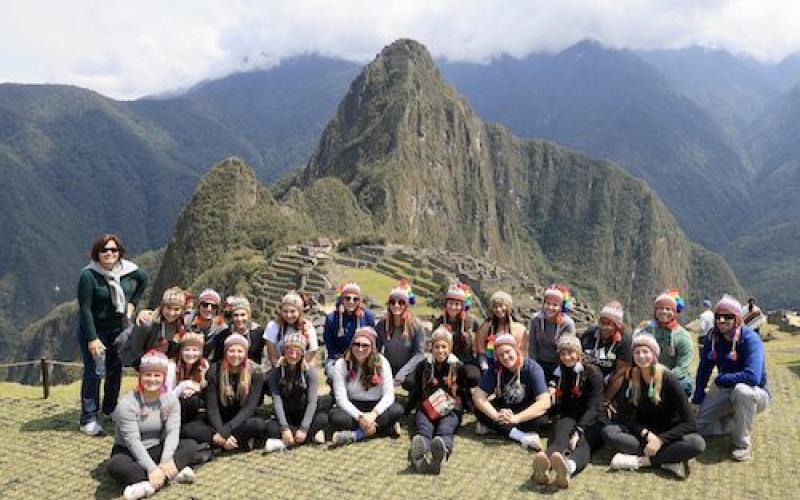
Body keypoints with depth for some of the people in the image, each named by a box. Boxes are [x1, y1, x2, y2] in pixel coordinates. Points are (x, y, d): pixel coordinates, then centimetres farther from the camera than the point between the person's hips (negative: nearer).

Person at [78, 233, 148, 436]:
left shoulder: (127, 270, -7)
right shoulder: (88, 275, -20)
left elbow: (143, 279, 16)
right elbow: (85, 309, -19)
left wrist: (132, 303, 7)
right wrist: (92, 339, -21)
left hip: (118, 328, 5)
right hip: (93, 330, -5)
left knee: (116, 370, 13)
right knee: (94, 372, -6)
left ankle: (110, 410, 31)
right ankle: (88, 420, 3)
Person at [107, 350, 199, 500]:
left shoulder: (171, 400, -6)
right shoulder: (127, 404, -18)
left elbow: (173, 432, -14)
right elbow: (132, 441, -24)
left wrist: (166, 460, -33)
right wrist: (152, 469, -33)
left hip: (157, 450, 4)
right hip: (129, 452, -4)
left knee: (191, 445, -17)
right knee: (114, 466, -36)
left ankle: (152, 484, -31)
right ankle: (172, 474, -34)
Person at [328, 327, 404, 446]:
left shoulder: (381, 362, -8)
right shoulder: (341, 364, -9)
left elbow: (389, 395, -14)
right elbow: (341, 398, -15)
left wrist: (373, 414, -30)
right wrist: (360, 417, -28)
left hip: (376, 406, 1)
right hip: (353, 407, -1)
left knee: (397, 410, -30)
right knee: (335, 417, -32)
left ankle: (353, 435, -27)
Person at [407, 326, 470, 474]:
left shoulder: (458, 367, 12)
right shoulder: (423, 366, 15)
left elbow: (465, 393, 18)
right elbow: (415, 390, 20)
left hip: (451, 409, -1)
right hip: (426, 408, 1)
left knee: (445, 431, -35)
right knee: (423, 430, -34)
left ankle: (441, 454, -71)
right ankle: (419, 455, -69)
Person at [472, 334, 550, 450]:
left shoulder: (532, 368, -20)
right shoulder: (495, 369, -13)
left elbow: (544, 403, -29)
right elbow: (478, 396, -18)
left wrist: (516, 418, -38)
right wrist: (497, 416, -34)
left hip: (527, 411, -2)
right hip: (503, 409, 2)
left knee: (540, 418, -35)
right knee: (479, 410, -25)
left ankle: (494, 426, -21)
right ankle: (522, 436, -34)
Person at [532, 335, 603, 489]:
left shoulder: (592, 372, -2)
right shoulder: (559, 373, 14)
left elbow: (594, 407, -13)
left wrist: (578, 431, -27)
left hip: (590, 421, -2)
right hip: (568, 417, 2)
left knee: (583, 442, -37)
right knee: (559, 439, -34)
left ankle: (569, 467, -73)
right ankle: (545, 466, -69)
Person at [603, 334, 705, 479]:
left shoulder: (668, 378, -15)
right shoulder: (630, 378, -7)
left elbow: (689, 422, -17)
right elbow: (624, 415, -6)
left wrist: (660, 440, -26)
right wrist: (645, 434, -22)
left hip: (666, 433, -2)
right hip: (641, 432, 2)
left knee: (697, 443, -32)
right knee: (608, 431, -26)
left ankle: (639, 460, -27)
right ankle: (668, 460, -28)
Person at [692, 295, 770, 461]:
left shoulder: (750, 339, -24)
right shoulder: (713, 337, -7)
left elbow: (753, 377, -37)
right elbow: (704, 369, 0)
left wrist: (720, 380, -24)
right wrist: (697, 399, -2)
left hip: (755, 393, -5)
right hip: (725, 391, 5)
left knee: (742, 390, -41)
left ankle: (743, 444, -21)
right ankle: (740, 423, 17)